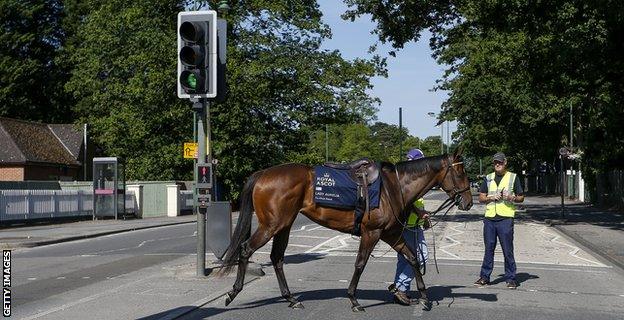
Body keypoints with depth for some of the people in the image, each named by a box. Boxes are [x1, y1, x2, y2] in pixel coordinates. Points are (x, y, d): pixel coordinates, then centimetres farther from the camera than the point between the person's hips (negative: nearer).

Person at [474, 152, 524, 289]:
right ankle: (484, 276, 14)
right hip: (489, 217, 3)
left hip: (505, 218, -3)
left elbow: (521, 198, 9)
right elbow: (481, 198, 12)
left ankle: (510, 278, 6)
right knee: (488, 249, 8)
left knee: (508, 250, -1)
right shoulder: (488, 178, 14)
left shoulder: (513, 177, 7)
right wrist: (491, 198, -7)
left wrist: (513, 198, -12)